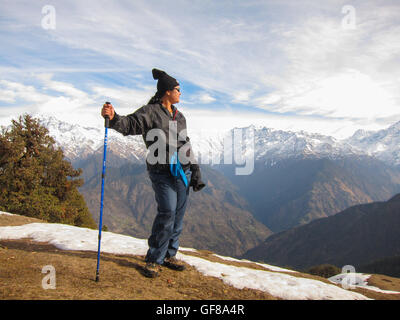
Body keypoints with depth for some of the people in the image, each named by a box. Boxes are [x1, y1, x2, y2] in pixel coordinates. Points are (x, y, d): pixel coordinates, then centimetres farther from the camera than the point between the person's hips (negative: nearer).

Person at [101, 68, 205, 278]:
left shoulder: (179, 116, 18)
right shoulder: (150, 112, -3)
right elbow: (131, 124, -20)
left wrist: (195, 173, 19)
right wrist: (114, 118, -42)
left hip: (183, 172, 7)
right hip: (162, 172, -6)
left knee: (178, 215, 8)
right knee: (167, 213, -14)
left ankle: (169, 255, 22)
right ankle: (154, 260, 1)